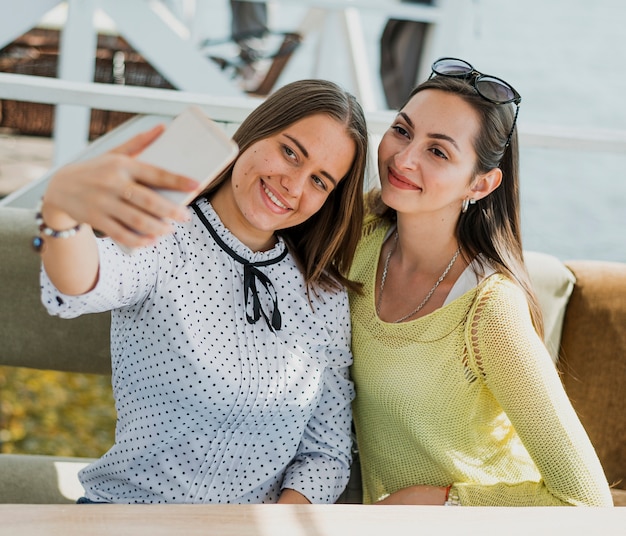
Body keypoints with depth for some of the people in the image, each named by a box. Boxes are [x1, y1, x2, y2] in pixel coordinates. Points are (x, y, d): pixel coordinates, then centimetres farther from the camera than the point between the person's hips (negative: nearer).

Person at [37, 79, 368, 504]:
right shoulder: (162, 242, -5)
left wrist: (292, 508, -13)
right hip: (132, 501, -2)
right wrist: (61, 206, -49)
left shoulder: (328, 297, 5)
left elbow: (328, 452, 6)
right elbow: (81, 287, -28)